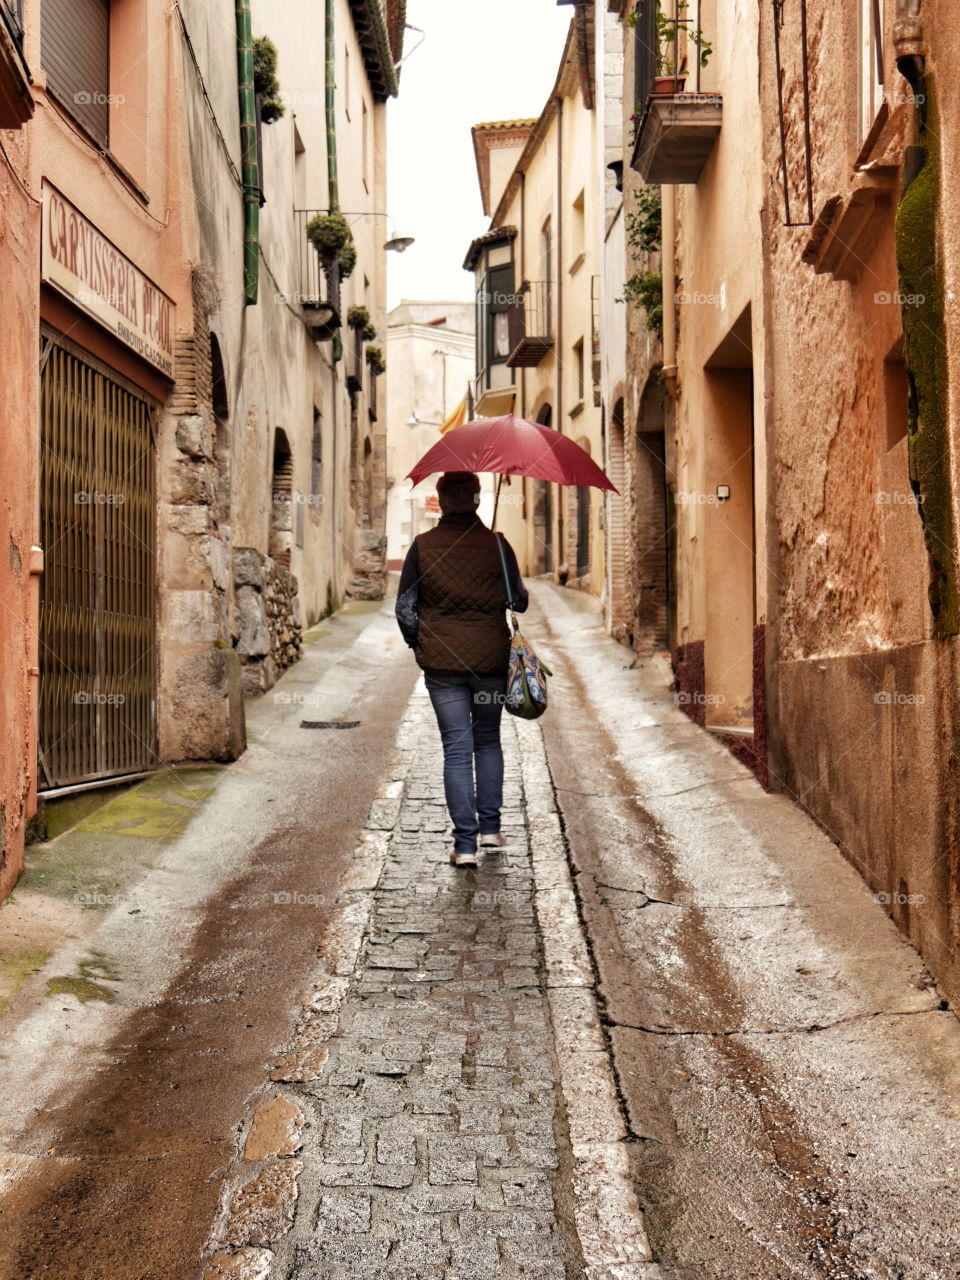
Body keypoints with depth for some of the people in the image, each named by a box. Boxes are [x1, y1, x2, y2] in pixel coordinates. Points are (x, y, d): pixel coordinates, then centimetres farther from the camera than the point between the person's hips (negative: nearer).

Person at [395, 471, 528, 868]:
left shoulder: (423, 546, -5)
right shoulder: (497, 545, -5)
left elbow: (404, 607, -3)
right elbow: (519, 602, 3)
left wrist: (418, 643, 13)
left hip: (441, 662, -1)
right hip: (491, 659, 1)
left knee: (457, 748, 3)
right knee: (488, 740, 20)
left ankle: (465, 844, 0)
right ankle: (490, 827, 20)